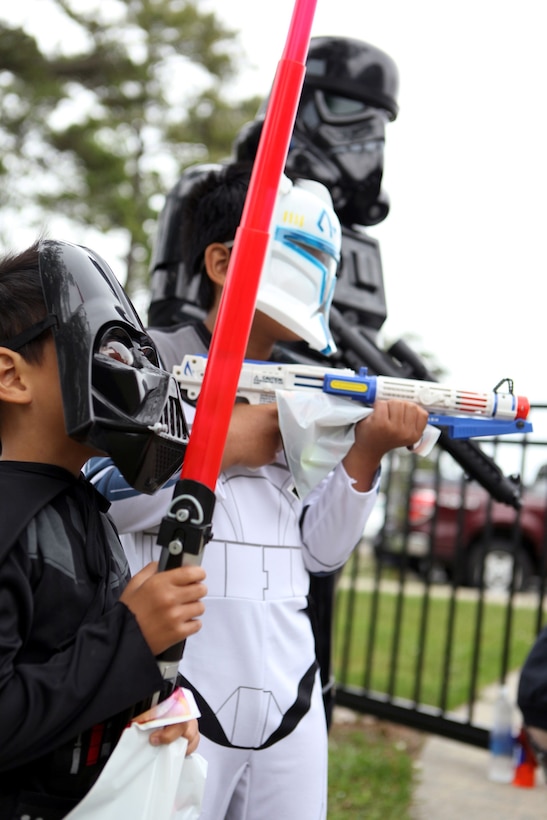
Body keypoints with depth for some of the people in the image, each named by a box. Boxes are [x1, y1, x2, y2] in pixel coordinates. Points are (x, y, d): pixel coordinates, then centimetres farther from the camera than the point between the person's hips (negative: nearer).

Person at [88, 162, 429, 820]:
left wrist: (365, 452, -4)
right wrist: (224, 445, -11)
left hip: (289, 695, 5)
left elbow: (317, 552, 10)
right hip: (177, 692, -5)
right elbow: (91, 493, -14)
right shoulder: (151, 360, 0)